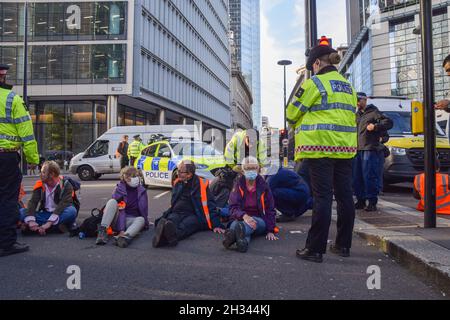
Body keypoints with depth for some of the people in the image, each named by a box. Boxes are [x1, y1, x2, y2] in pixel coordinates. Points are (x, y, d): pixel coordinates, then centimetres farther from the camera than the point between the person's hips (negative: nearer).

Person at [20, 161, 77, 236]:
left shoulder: (65, 185, -11)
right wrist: (31, 220, -29)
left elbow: (64, 204, -23)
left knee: (72, 211, -34)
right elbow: (32, 202, -11)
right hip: (45, 214, 4)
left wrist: (49, 222, -34)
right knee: (22, 212, -17)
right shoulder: (40, 185, 2)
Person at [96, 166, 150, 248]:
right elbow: (120, 210, -21)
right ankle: (102, 231, -35)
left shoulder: (142, 191, -2)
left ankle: (126, 236, -58)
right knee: (112, 201, -25)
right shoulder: (119, 189, -10)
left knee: (141, 220, -31)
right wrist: (121, 230, -31)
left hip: (131, 220, 1)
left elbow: (144, 211, 2)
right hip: (117, 221, -1)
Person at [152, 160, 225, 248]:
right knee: (170, 221, -35)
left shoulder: (201, 184, 0)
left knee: (185, 225, -40)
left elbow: (210, 205, -2)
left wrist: (216, 225, -8)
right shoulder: (177, 183, 17)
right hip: (176, 213, 4)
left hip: (193, 215, -3)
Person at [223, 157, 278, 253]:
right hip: (241, 219, 0)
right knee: (236, 223, -36)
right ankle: (242, 240, -71)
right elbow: (233, 207, -7)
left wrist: (270, 231, -6)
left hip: (260, 220, 0)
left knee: (256, 222, -37)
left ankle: (234, 234, -69)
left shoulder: (264, 186, 5)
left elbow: (270, 210, 6)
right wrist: (244, 216, -29)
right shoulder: (238, 186, 4)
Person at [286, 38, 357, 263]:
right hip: (345, 148, 7)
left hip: (320, 146, -7)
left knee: (322, 196, -7)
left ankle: (315, 249, -1)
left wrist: (300, 127, 20)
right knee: (344, 195, 10)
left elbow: (292, 113, 1)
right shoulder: (348, 87, 19)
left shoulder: (315, 83, -4)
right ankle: (343, 245, 21)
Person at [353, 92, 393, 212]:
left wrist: (375, 126, -17)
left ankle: (372, 202, -3)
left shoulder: (373, 112, 2)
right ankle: (360, 201, 16)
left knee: (370, 176, -10)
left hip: (370, 149, -7)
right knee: (356, 177, 6)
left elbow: (389, 122, -6)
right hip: (357, 149, 7)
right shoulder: (357, 115, 24)